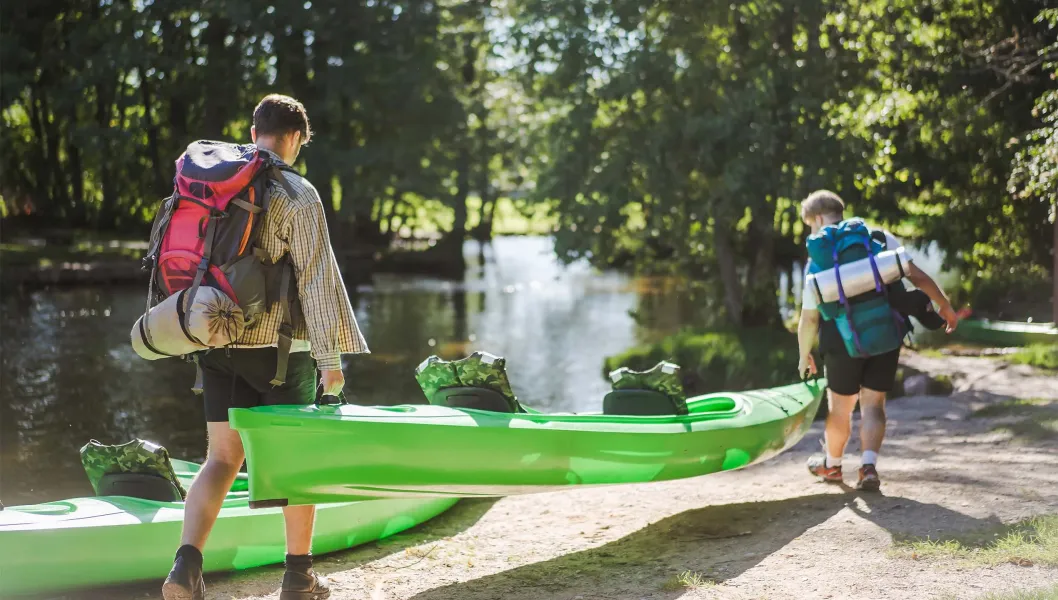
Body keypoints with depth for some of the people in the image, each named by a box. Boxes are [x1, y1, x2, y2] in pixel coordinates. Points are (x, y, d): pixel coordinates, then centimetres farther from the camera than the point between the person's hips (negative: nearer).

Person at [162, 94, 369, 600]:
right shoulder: (297, 195, -10)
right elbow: (318, 277, -14)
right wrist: (331, 355, -11)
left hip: (218, 344, 5)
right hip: (278, 347, -5)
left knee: (222, 458, 7)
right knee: (298, 456, 11)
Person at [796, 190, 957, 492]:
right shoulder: (880, 238, -1)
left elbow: (809, 319, -3)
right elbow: (917, 276, -5)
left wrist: (804, 355, 11)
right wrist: (946, 308, 7)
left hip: (843, 341, -1)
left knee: (840, 405, 16)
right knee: (873, 403, 9)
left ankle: (832, 464, 33)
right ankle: (869, 466, -8)